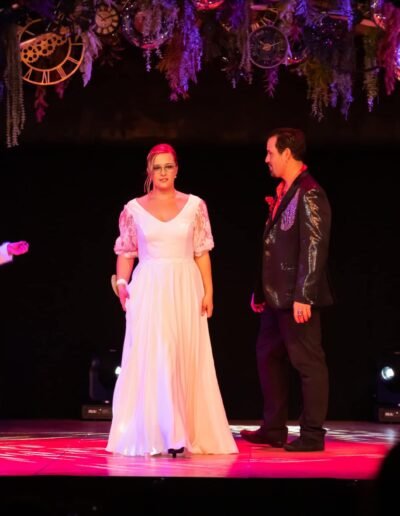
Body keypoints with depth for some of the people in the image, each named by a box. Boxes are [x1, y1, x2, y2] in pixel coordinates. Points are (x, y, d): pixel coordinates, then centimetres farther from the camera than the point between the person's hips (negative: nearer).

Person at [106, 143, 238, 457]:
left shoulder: (194, 206, 5)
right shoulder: (134, 209, 4)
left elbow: (202, 253, 5)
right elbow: (126, 252, 6)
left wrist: (208, 291, -1)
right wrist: (122, 282, -10)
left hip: (185, 291, 0)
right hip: (148, 291, 0)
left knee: (185, 361, 1)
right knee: (149, 360, -3)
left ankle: (182, 435, 5)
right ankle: (152, 434, 2)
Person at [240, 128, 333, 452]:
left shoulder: (309, 194, -14)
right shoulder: (284, 191, 14)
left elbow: (314, 247, -19)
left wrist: (303, 297, -22)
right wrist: (261, 290, 17)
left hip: (297, 298, -10)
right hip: (276, 297, 10)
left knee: (308, 363, -2)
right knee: (268, 357, 15)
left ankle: (312, 434, 4)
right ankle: (274, 429, 23)